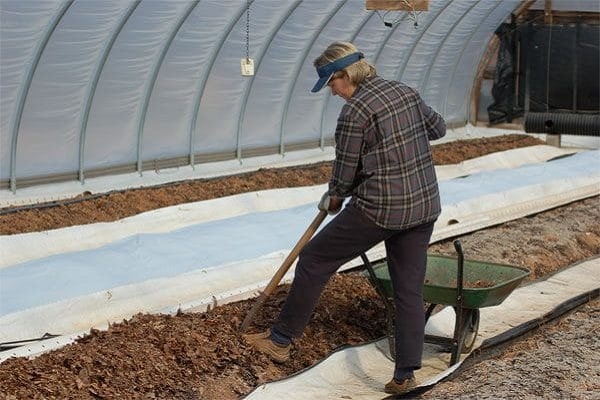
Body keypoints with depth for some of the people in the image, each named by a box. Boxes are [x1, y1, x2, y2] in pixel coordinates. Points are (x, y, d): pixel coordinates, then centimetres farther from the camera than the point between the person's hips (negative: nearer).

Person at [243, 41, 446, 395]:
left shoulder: (355, 110, -14)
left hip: (380, 208, -7)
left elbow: (345, 172, -7)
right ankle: (406, 374, 10)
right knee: (410, 289, 11)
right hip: (424, 205, 7)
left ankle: (281, 340, 19)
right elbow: (438, 128, 24)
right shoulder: (406, 91, 8)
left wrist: (333, 199, 12)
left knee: (314, 260, 9)